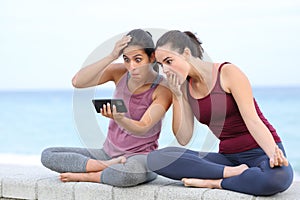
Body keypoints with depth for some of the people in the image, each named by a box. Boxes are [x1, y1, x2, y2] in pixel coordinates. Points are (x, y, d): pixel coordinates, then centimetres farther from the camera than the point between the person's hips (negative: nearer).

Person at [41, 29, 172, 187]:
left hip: (141, 157, -5)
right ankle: (108, 165, -16)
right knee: (47, 155, -8)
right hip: (108, 152, 5)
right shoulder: (120, 73, -2)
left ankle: (85, 176, -15)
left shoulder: (163, 88, -12)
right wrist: (111, 57, -24)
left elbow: (142, 129, -21)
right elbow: (77, 82, -15)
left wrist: (118, 118, -43)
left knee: (131, 172, -43)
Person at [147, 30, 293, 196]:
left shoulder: (228, 73, -10)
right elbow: (183, 138, 1)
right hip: (228, 157, 5)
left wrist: (273, 153, -32)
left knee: (280, 177, -42)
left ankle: (214, 183, -19)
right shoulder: (185, 87, 6)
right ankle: (233, 173, -19)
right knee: (155, 158, -16)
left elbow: (253, 121, -16)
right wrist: (177, 96, -8)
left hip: (261, 152, -4)